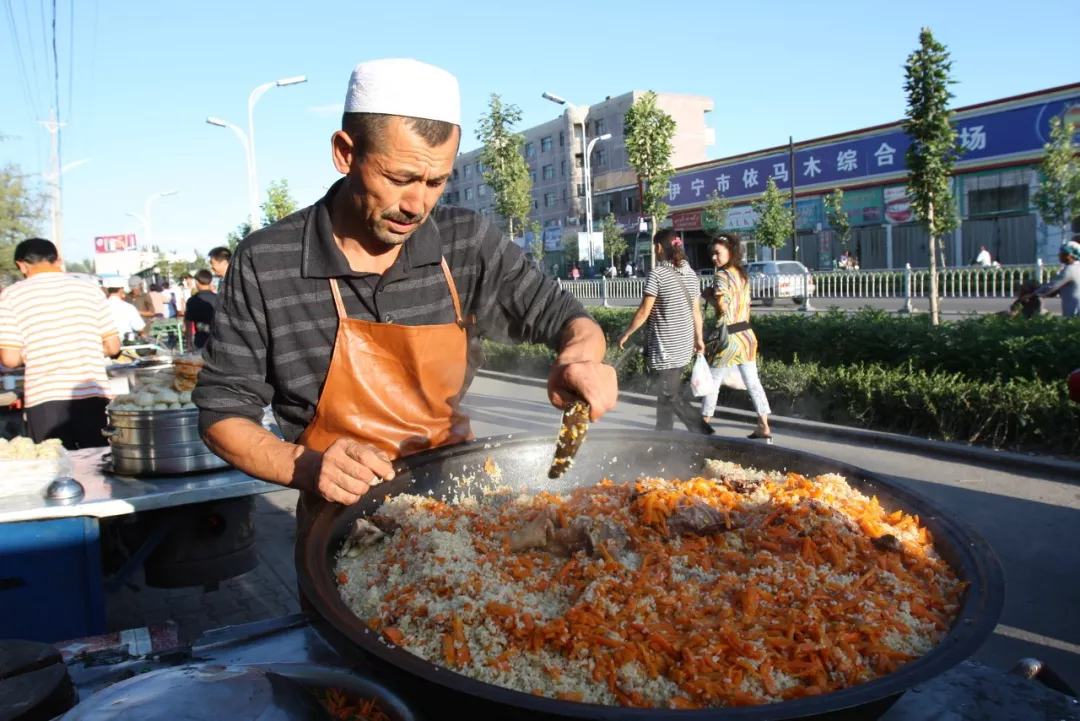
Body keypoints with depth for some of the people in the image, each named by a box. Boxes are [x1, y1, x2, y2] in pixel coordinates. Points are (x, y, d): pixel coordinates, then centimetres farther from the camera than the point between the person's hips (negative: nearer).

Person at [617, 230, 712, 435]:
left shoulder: (658, 273, -14)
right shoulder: (690, 273, 7)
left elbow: (644, 312, -14)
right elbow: (696, 310, 11)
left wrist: (626, 334, -2)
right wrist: (699, 338, 21)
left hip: (664, 348, -8)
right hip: (684, 346, 8)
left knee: (673, 398, -2)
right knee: (665, 394, 18)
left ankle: (706, 435, -8)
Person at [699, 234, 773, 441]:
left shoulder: (722, 275, -13)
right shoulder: (743, 275, 12)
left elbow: (722, 305, -22)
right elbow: (746, 306, 15)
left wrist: (708, 295, -6)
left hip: (730, 338, -8)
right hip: (747, 335, 8)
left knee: (712, 382, 6)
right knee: (753, 382, 9)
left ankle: (704, 424, 14)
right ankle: (764, 427, 10)